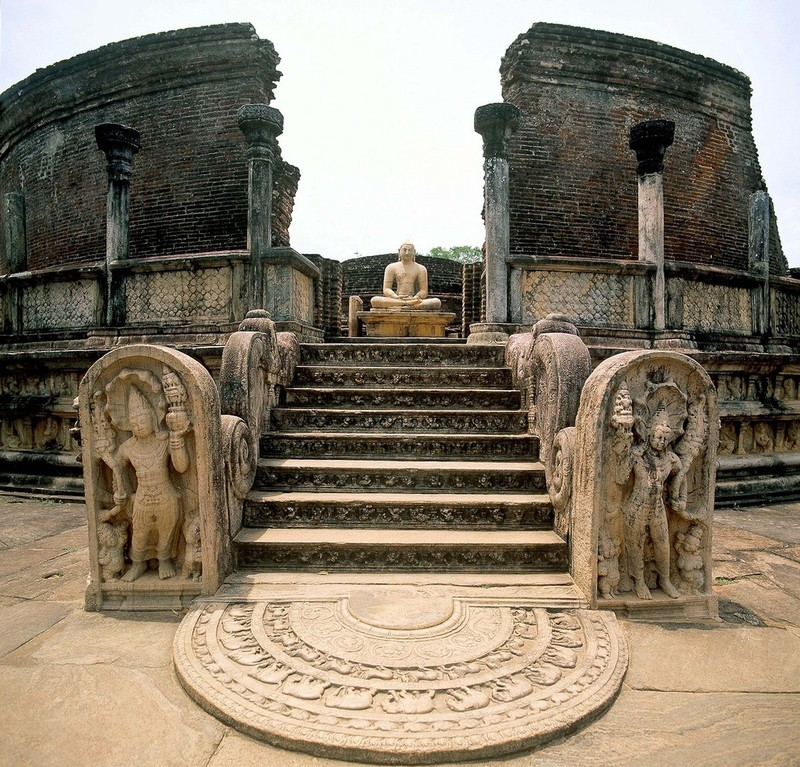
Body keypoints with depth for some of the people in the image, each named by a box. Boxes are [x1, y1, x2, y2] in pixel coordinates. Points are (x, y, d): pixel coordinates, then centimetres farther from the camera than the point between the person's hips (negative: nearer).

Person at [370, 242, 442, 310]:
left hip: (414, 300, 0)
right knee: (374, 300, -31)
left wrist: (414, 298, -18)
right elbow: (386, 289, 6)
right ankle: (409, 303, -42)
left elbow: (424, 291, 5)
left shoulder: (420, 269, 15)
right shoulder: (391, 267, 15)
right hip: (396, 300, 0)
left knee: (437, 302, -28)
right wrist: (396, 297, -17)